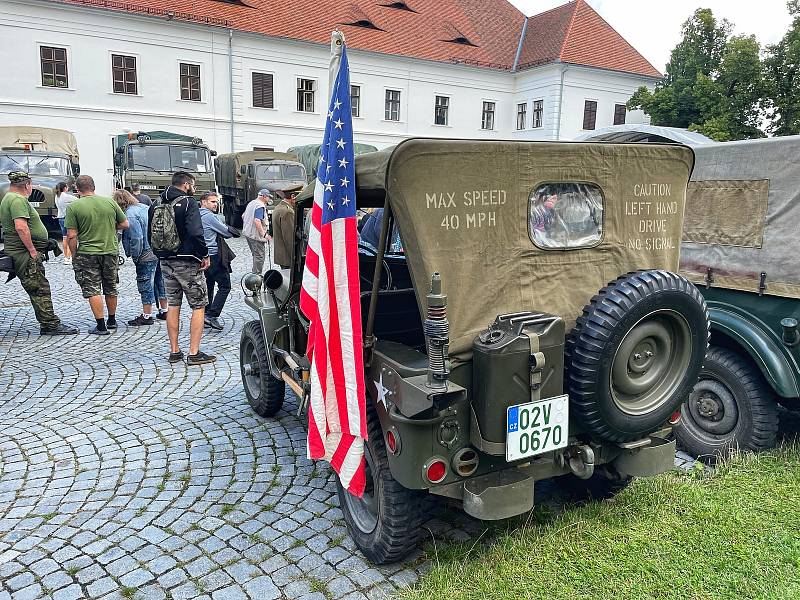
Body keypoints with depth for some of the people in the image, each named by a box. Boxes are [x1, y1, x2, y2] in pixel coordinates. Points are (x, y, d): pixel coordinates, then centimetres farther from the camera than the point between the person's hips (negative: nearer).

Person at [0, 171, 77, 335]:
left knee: (39, 290, 12)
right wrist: (32, 250, -22)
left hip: (26, 254, 11)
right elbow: (21, 227, -27)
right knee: (39, 289, -9)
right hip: (26, 255, -11)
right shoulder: (18, 200, -15)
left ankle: (48, 324, 16)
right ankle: (51, 325, -7)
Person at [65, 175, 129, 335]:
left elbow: (72, 236, -9)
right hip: (111, 251, 3)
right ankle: (112, 321, 29)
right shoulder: (110, 202, 0)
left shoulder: (73, 207, -8)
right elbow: (125, 224, 6)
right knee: (111, 289, 16)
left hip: (87, 254, -3)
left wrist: (74, 255, 3)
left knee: (93, 291, 3)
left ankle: (101, 326, 1)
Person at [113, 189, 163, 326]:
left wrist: (135, 257, -9)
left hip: (146, 255, -9)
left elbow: (137, 238, -20)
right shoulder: (144, 207, 12)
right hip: (158, 252, 9)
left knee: (145, 284, -1)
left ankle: (146, 316, 6)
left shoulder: (130, 215, -14)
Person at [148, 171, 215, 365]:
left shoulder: (156, 204, 11)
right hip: (188, 262, -7)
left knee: (173, 305, 14)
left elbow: (150, 235, 13)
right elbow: (195, 233, -23)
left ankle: (174, 351, 18)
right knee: (199, 306, 1)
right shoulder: (188, 202, -12)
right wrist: (204, 255, -12)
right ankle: (194, 353, -2)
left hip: (166, 262, 7)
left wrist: (161, 255, 18)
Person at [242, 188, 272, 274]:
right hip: (256, 235, -10)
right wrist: (264, 234, -27)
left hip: (247, 233, 10)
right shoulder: (260, 206, -17)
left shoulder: (251, 203, 14)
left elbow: (243, 216, 24)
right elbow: (257, 221, -28)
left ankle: (254, 273, 23)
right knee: (260, 256, -4)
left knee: (256, 255, 18)